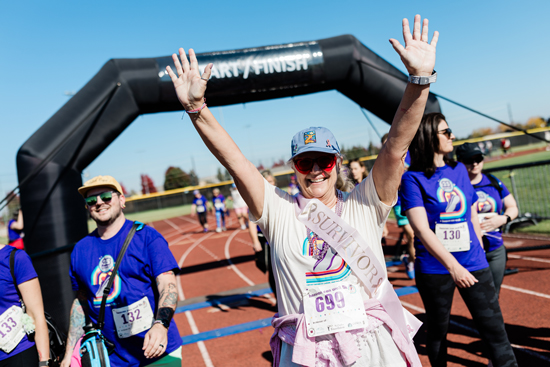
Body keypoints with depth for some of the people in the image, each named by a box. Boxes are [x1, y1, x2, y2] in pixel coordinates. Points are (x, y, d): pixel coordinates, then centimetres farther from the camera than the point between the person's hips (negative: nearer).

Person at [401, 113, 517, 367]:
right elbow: (422, 229, -19)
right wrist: (453, 266, -27)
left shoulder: (459, 170, 9)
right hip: (434, 268, -4)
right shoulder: (412, 178, -9)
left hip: (472, 264, 4)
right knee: (438, 330, 13)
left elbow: (472, 215, 17)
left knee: (494, 329, 1)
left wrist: (479, 252, 16)